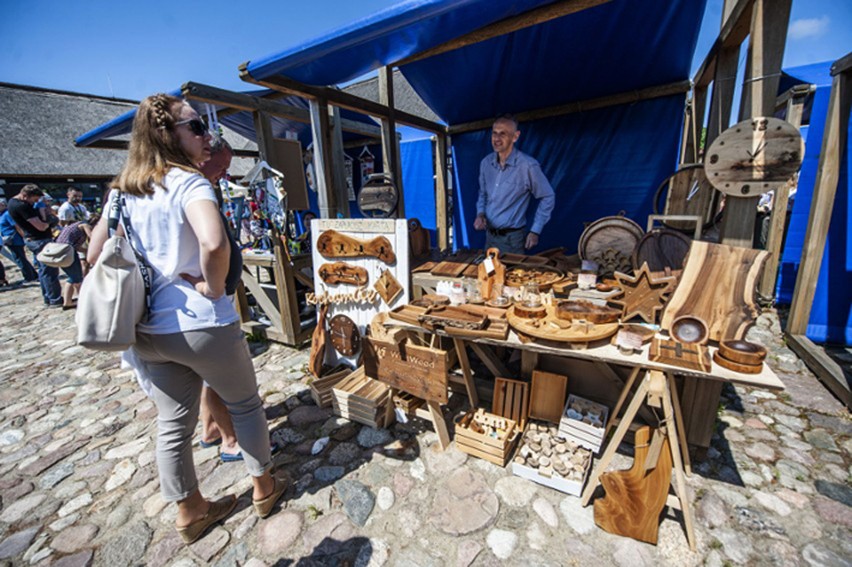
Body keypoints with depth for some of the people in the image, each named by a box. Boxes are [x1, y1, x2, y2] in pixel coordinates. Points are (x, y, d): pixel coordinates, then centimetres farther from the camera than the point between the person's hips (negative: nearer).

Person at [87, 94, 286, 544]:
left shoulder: (122, 190, 9)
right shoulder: (188, 182, -14)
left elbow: (95, 254, 14)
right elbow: (214, 244, -34)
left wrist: (141, 282, 15)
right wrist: (213, 288, -18)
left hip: (148, 331, 7)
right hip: (202, 325, -6)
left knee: (172, 424, 18)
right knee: (245, 404, 16)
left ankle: (189, 512, 39)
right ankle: (264, 488, 36)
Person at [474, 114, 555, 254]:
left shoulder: (528, 165, -16)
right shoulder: (486, 163, 0)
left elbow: (547, 197, -6)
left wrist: (535, 231, -7)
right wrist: (480, 213, -2)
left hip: (512, 239, -5)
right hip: (489, 236, 6)